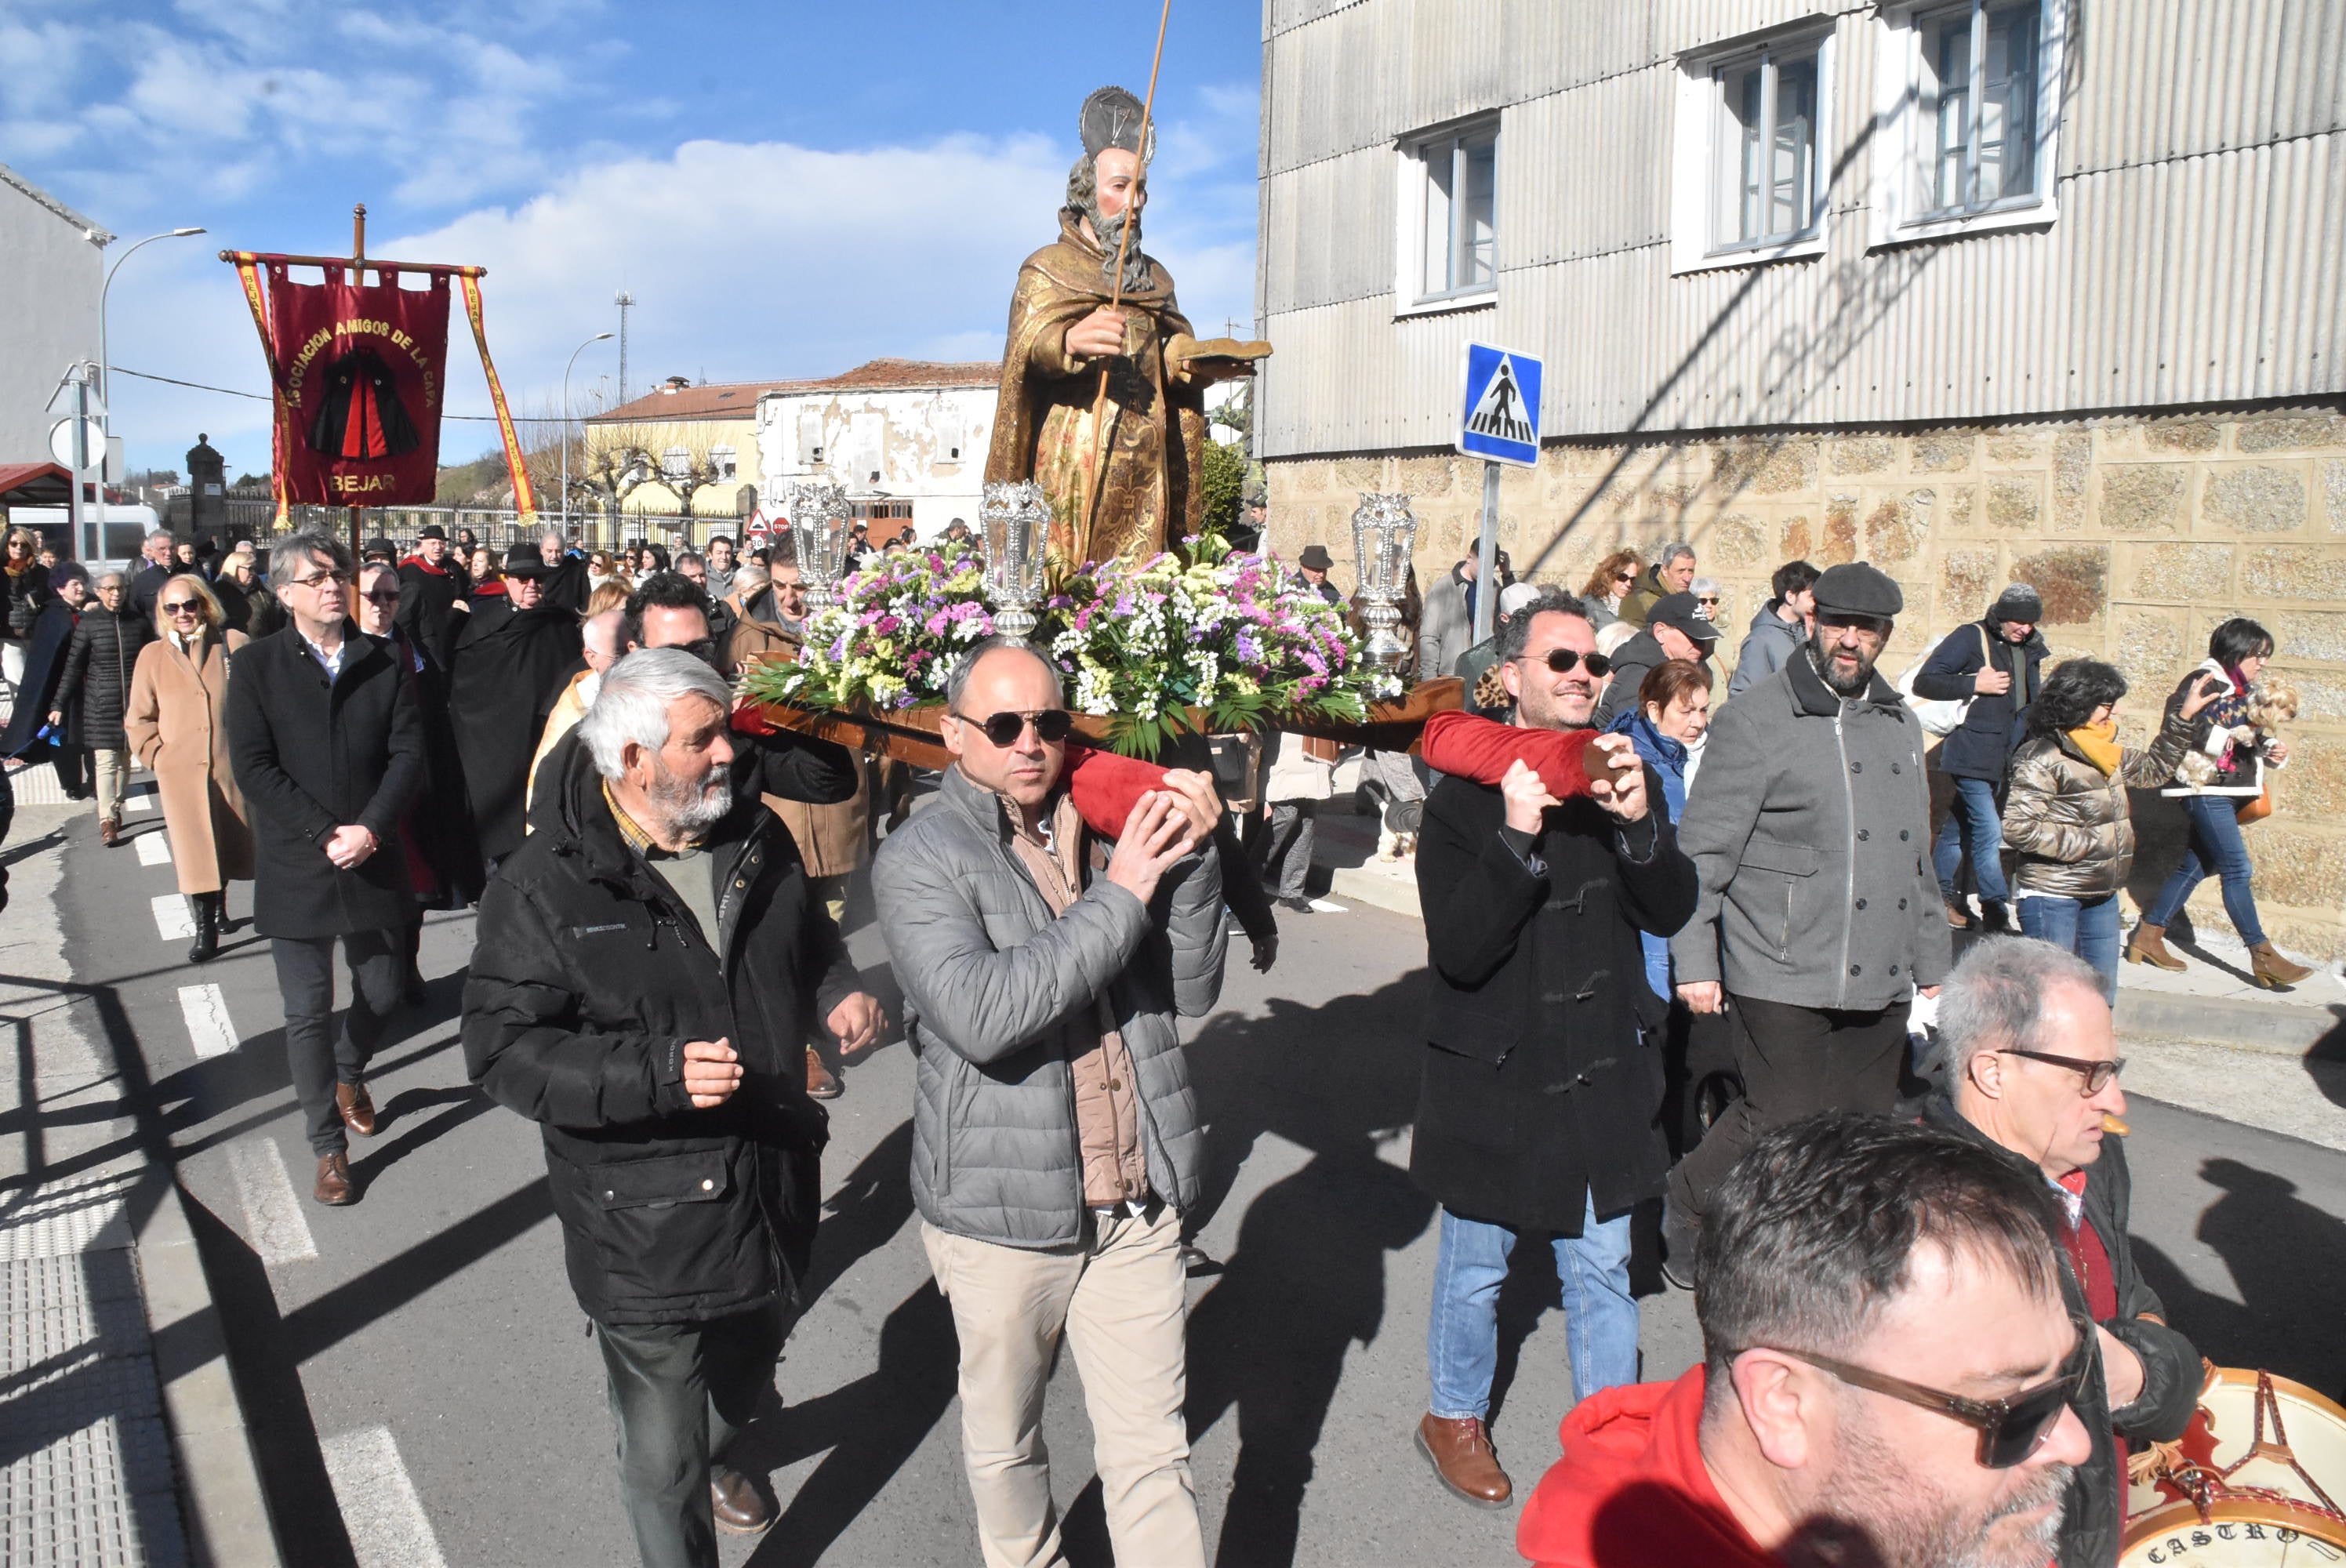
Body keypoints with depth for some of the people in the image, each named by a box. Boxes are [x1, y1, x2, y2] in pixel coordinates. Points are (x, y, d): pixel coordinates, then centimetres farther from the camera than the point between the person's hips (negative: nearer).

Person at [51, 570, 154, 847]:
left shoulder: (139, 623, 4)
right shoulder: (89, 623, -3)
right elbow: (73, 667, -1)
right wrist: (59, 705, -5)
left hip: (133, 702, 3)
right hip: (100, 704, -3)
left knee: (124, 759, 9)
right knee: (105, 760, -8)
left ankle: (116, 808, 23)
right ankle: (106, 820, -8)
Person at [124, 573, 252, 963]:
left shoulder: (234, 644, 2)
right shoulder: (153, 656, 7)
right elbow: (138, 719, 11)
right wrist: (156, 755, -2)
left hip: (232, 766, 0)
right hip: (180, 771, 0)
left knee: (230, 844, 11)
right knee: (193, 851, -7)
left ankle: (219, 903, 35)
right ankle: (205, 928, 0)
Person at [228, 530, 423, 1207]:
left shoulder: (383, 663, 4)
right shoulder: (256, 666, -1)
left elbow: (409, 753, -2)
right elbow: (253, 767, -7)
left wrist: (371, 828, -15)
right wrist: (325, 834, -15)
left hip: (374, 860, 2)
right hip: (296, 866, -2)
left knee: (381, 995, 12)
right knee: (308, 1012, 2)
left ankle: (349, 1075, 44)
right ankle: (328, 1144, 16)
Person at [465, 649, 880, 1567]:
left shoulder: (756, 840, 0)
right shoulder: (547, 887, -16)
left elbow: (805, 940, 19)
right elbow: (502, 1050, -19)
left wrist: (836, 991, -4)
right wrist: (659, 1073, -30)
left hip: (773, 1195, 6)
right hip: (645, 1225, -6)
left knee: (745, 1378, 31)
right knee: (664, 1464, 5)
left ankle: (708, 1460, 63)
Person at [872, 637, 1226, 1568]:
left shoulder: (1111, 825, 3)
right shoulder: (920, 858, -9)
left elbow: (1191, 992, -2)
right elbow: (980, 1016, -25)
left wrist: (1190, 857, -16)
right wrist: (1118, 895, -22)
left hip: (1137, 1202, 2)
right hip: (1000, 1209, -2)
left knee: (1152, 1452, 10)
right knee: (1004, 1442, 20)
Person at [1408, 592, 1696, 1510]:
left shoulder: (1616, 776, 3)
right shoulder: (1465, 800, -12)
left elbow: (1672, 911, -2)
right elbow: (1459, 951, -20)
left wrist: (1639, 823, -20)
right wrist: (1518, 837, -31)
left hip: (1600, 1072, 4)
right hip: (1493, 1079, -4)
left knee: (1603, 1267, 15)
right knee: (1476, 1269, 13)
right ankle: (1454, 1417, 37)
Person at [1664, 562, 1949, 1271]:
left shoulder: (1901, 723, 15)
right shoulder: (1758, 719, -6)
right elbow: (1702, 851, -8)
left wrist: (1931, 962, 23)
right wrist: (1695, 960, -12)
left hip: (1881, 981, 6)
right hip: (1783, 976, -6)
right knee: (1782, 1125, -3)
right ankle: (1681, 1211, 21)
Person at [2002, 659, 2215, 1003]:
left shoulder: (2104, 751, 10)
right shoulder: (2041, 758, -17)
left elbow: (2154, 770, 27)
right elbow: (2017, 827, -23)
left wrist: (2184, 717, 21)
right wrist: (2084, 843, -17)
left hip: (2101, 896, 9)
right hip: (2051, 896, -9)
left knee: (2102, 995, 14)